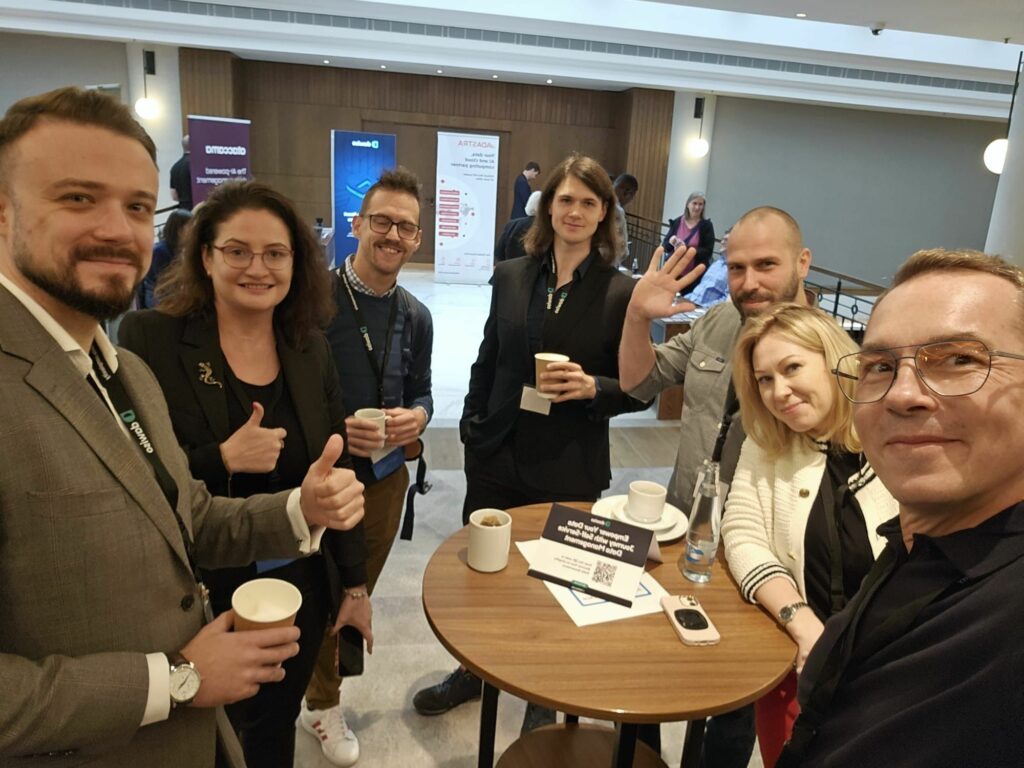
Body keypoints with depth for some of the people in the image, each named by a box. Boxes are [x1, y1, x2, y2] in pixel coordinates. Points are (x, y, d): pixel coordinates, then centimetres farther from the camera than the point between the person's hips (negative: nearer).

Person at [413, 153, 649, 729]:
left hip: (570, 470, -3)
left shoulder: (621, 292, -9)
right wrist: (471, 428, 9)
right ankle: (474, 671, 45)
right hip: (496, 457, 4)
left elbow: (639, 390, -5)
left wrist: (591, 388, -23)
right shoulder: (511, 277, 3)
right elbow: (487, 363, 10)